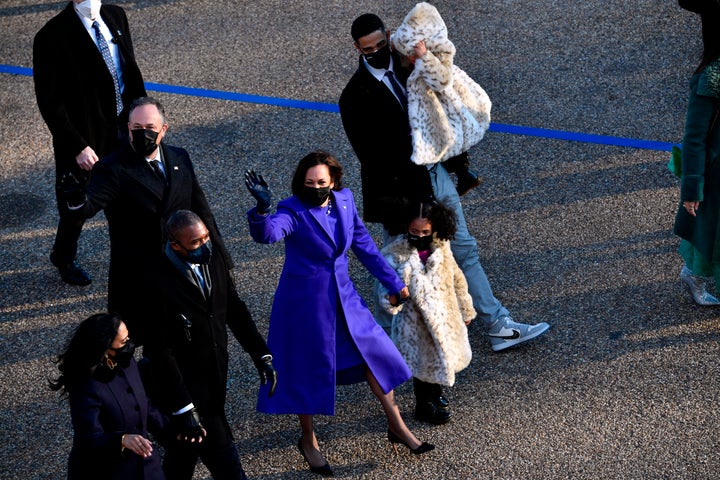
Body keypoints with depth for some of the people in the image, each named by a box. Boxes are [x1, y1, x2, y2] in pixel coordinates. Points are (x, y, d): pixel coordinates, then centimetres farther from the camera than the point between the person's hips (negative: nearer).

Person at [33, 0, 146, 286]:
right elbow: (50, 102, -19)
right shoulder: (52, 37, -22)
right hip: (85, 138, -5)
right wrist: (78, 147, -21)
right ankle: (64, 257, 41)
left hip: (124, 130, 5)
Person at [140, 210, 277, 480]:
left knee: (186, 446, 23)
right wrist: (183, 409, -22)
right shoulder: (158, 284, -25)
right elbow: (161, 352, -22)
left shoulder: (214, 261, -4)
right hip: (183, 385, -6)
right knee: (220, 451, 1)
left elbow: (235, 310, 9)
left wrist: (262, 356, 2)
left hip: (215, 379, 6)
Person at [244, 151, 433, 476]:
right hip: (304, 301, -5)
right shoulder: (294, 212, -20)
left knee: (375, 354, 10)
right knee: (307, 369, 8)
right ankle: (308, 441, 30)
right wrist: (263, 208, -62)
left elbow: (363, 244, 9)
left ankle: (397, 427, 29)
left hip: (343, 298, 5)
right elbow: (267, 233, -41)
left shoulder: (343, 201, -3)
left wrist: (393, 282, 13)